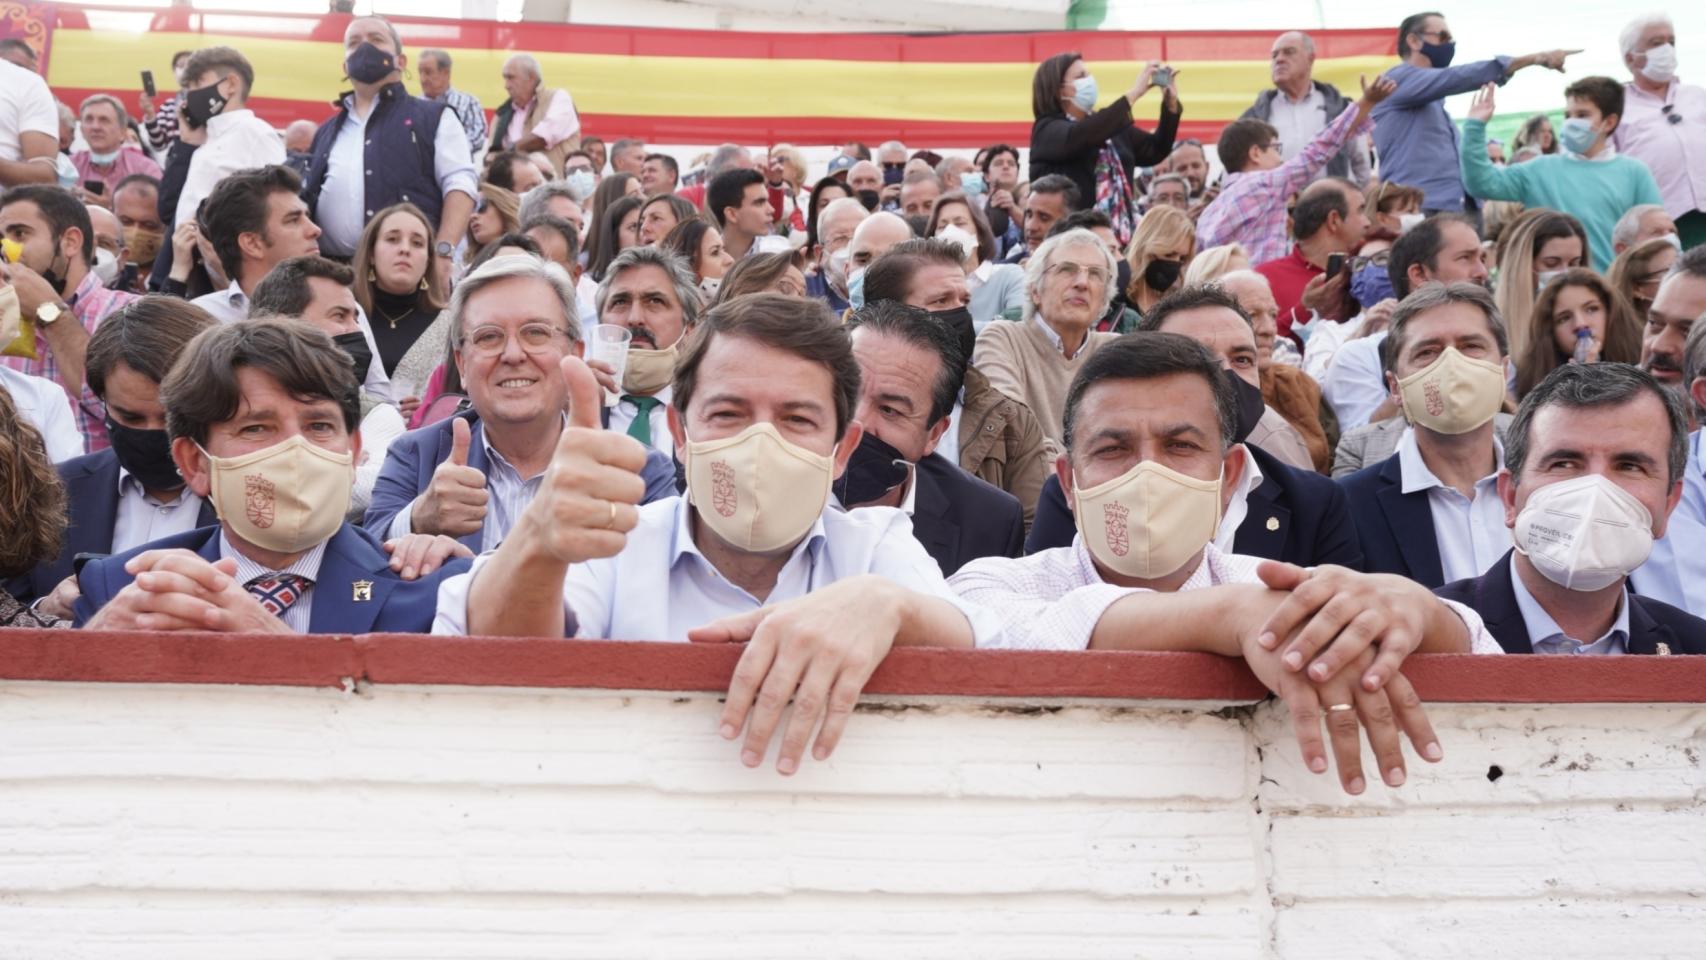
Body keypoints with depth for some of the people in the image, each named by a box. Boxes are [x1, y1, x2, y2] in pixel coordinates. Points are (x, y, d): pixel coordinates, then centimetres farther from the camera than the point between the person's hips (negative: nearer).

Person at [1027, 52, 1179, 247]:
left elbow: (1156, 151, 17)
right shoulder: (1047, 129, -3)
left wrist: (1171, 103, 3)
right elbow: (1082, 136, -23)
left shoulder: (1109, 126, 16)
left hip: (1118, 234, 6)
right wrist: (1134, 93, -21)